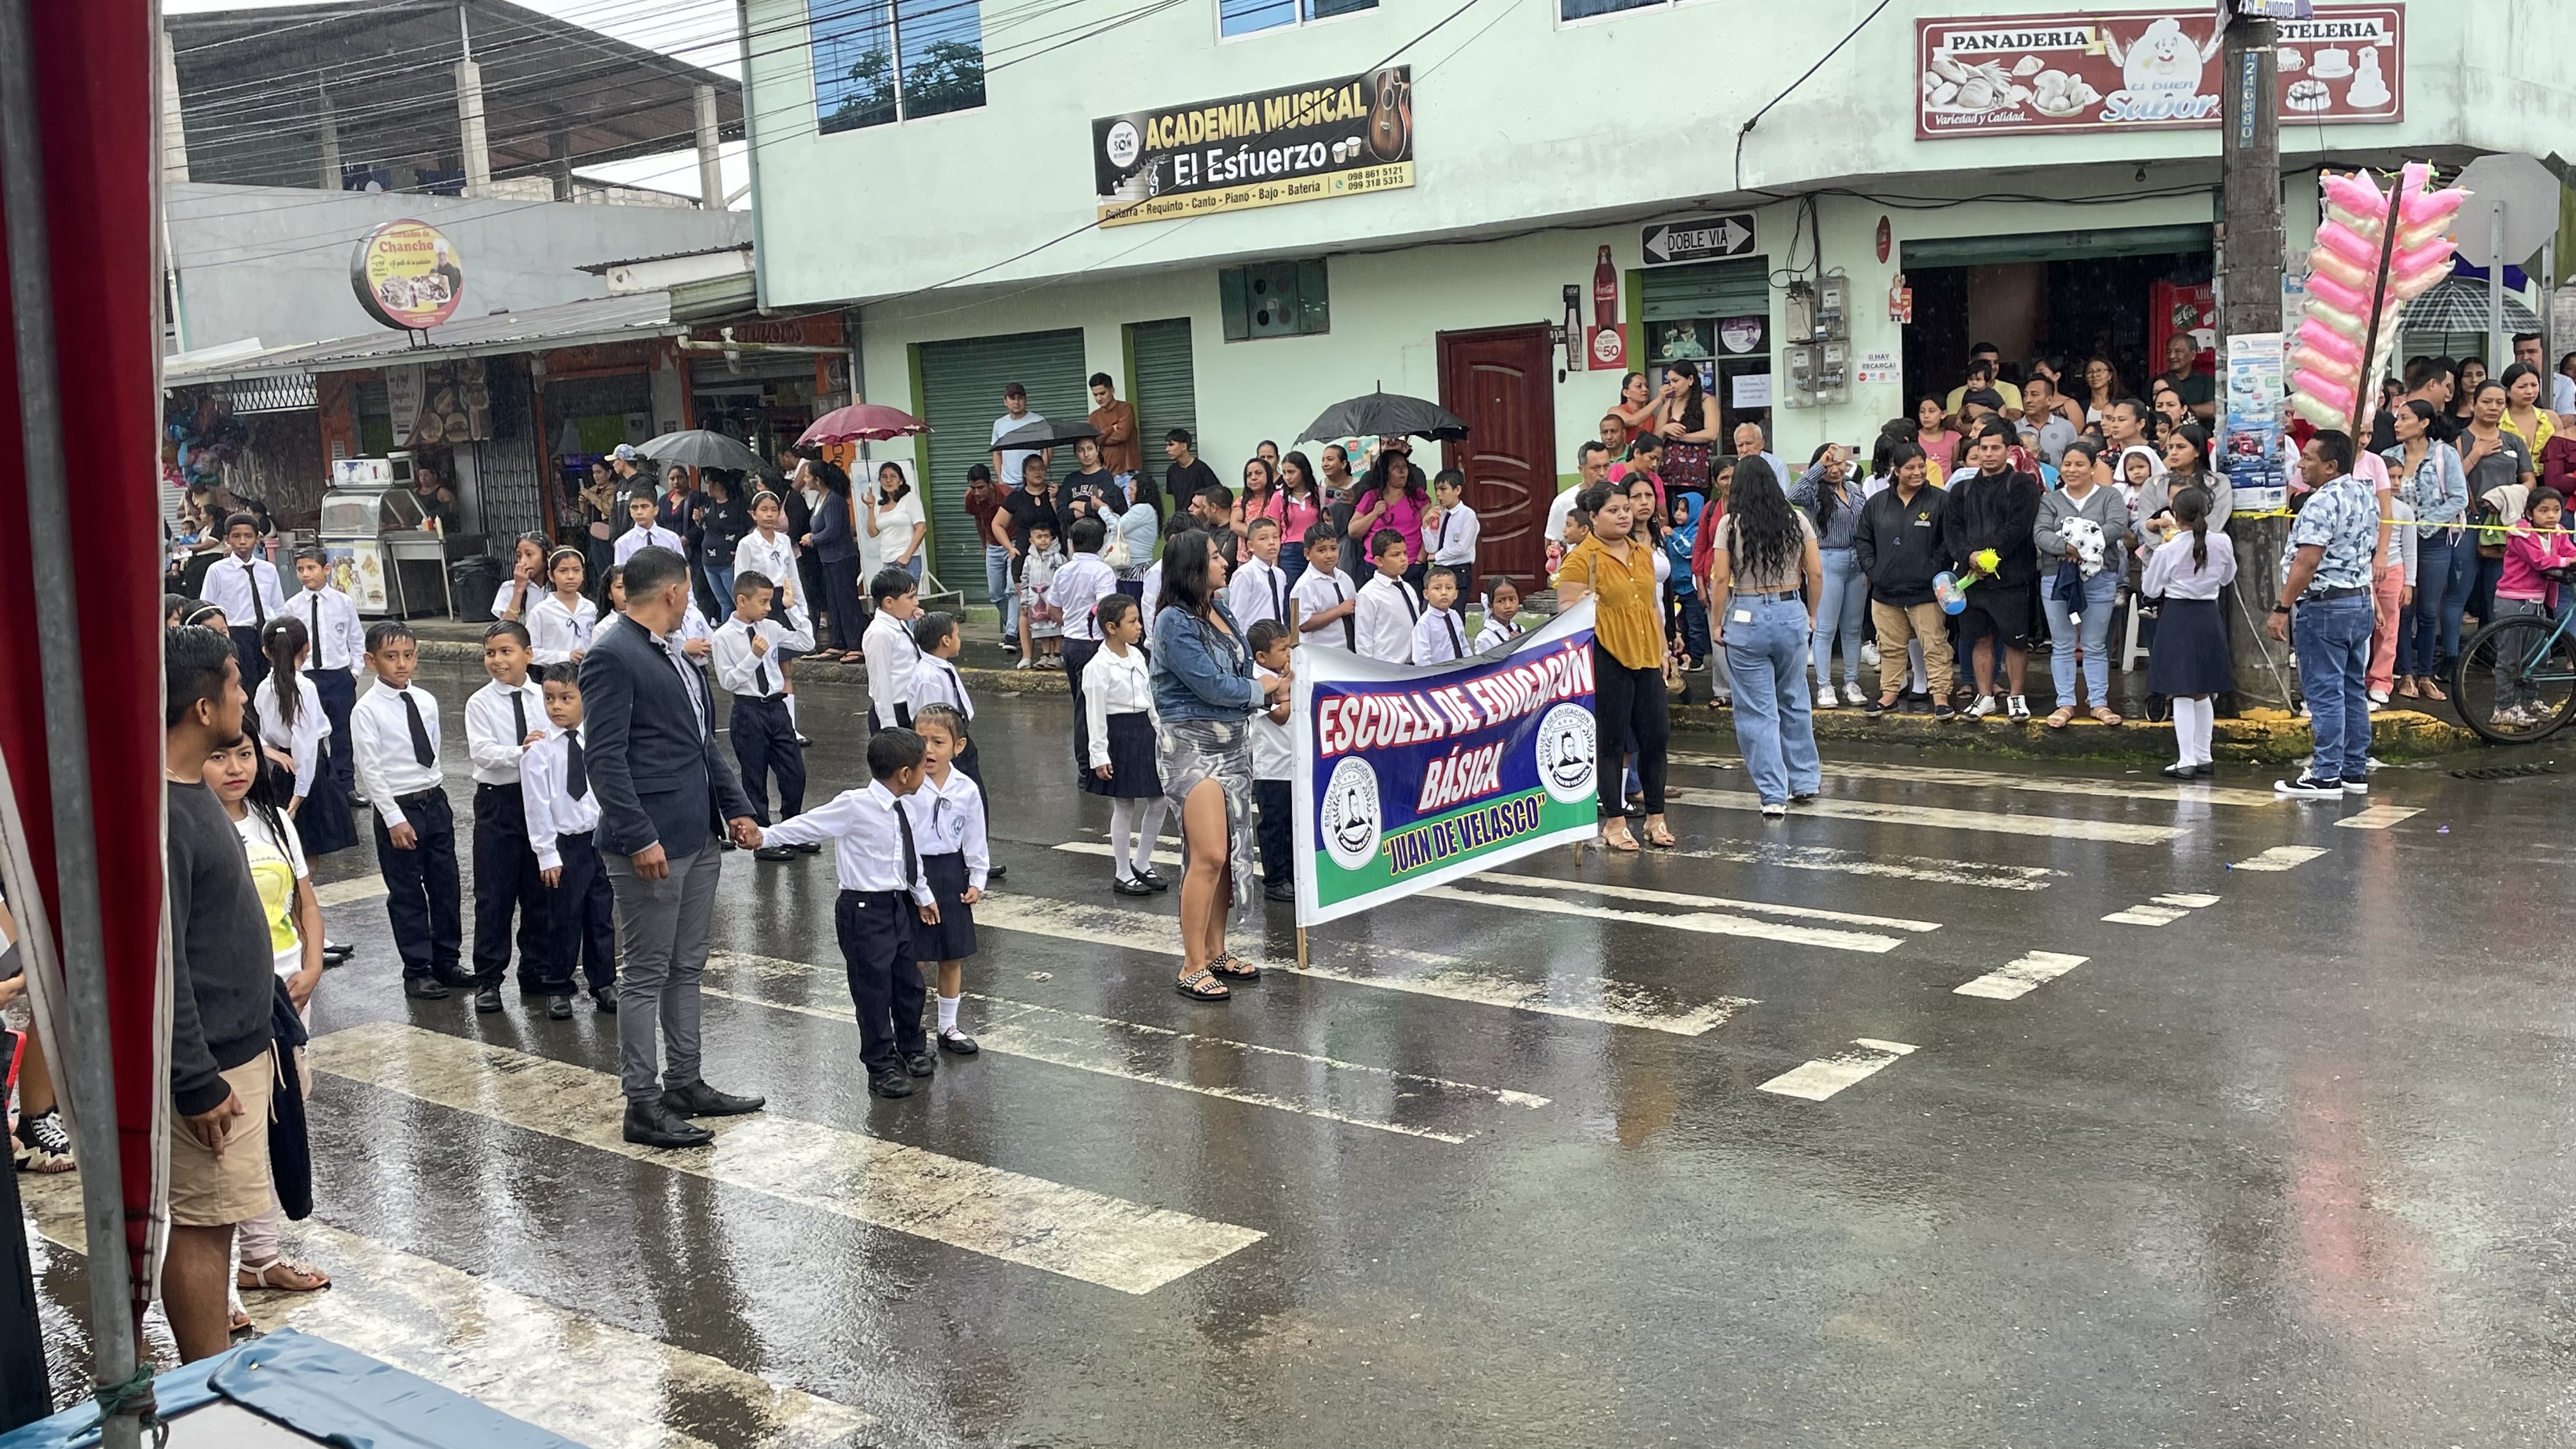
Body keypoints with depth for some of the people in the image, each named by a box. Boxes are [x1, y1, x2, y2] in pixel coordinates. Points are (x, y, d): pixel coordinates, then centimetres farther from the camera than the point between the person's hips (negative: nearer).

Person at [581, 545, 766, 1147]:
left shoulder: (675, 657, 16)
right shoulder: (612, 657, -13)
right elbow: (605, 758, -18)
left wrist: (736, 808, 15)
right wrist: (640, 837, -22)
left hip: (698, 839, 9)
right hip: (651, 845, -9)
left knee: (687, 969, 16)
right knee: (646, 976, -1)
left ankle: (685, 1084, 27)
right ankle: (643, 1106, 7)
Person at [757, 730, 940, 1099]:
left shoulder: (902, 811, 4)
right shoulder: (854, 806, -19)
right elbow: (808, 826, -16)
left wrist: (923, 895, 30)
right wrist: (765, 835, -24)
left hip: (899, 904, 7)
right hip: (865, 910, -7)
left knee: (909, 982, 18)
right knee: (873, 989, 2)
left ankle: (911, 1049, 40)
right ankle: (881, 1066, 17)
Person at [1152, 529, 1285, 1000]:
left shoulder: (1221, 611, 9)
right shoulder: (1176, 622, -15)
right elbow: (1212, 686, -17)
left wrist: (1273, 696, -4)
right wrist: (1263, 689, -3)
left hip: (1233, 743, 8)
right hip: (1192, 745, -8)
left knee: (1231, 854, 10)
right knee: (1209, 856, -11)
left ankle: (1216, 953, 22)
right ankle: (1192, 970, -4)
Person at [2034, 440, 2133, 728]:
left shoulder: (2109, 496, 5)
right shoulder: (2050, 500, 8)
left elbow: (2118, 526, -13)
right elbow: (2040, 533, -7)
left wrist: (2085, 544, -23)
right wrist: (2066, 548, -25)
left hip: (2100, 581, -1)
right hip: (2057, 580, 1)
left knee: (2095, 647, 7)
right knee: (2062, 646, 6)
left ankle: (2099, 703, 14)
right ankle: (2065, 704, 12)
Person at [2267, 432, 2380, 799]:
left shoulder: (2323, 502, -19)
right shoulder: (2366, 496, 12)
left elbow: (2306, 563, -24)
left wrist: (2282, 608, -21)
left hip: (2324, 607, -10)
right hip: (2361, 601, 10)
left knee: (2325, 693, -6)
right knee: (2353, 690, 12)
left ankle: (2325, 777, -4)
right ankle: (2355, 771, 17)